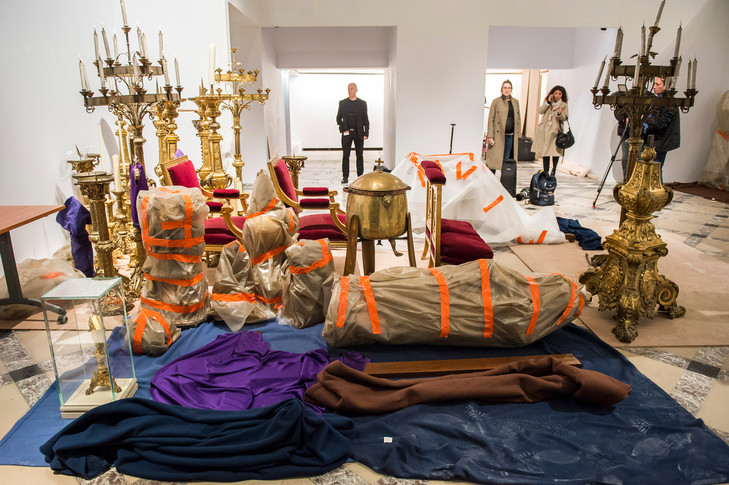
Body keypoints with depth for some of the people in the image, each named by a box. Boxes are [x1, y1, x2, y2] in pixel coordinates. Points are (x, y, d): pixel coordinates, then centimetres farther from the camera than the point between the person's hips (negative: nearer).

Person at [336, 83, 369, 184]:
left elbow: (366, 120, 4)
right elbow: (338, 118, 10)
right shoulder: (342, 103, 6)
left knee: (360, 155, 4)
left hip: (359, 133, 0)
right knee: (345, 155, 0)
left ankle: (360, 176, 12)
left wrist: (366, 133, -4)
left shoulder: (362, 103, 5)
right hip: (346, 133, 0)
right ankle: (345, 176, 6)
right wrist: (342, 129, -3)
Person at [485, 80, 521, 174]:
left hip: (511, 136, 4)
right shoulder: (496, 101, 0)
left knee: (507, 160, 8)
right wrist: (490, 136, -11)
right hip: (498, 135, -4)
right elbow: (491, 119, -4)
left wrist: (518, 134, 10)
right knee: (494, 159, -4)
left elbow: (518, 119, 17)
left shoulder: (515, 102, 14)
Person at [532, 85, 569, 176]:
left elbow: (565, 118, -1)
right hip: (544, 130, 2)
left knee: (555, 151, -5)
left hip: (555, 131, -2)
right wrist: (548, 102, -9)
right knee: (545, 151, 1)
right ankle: (546, 171, 7)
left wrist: (560, 114, -21)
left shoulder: (564, 105, 5)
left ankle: (553, 170, 11)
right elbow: (540, 111, -1)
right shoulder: (547, 102, 13)